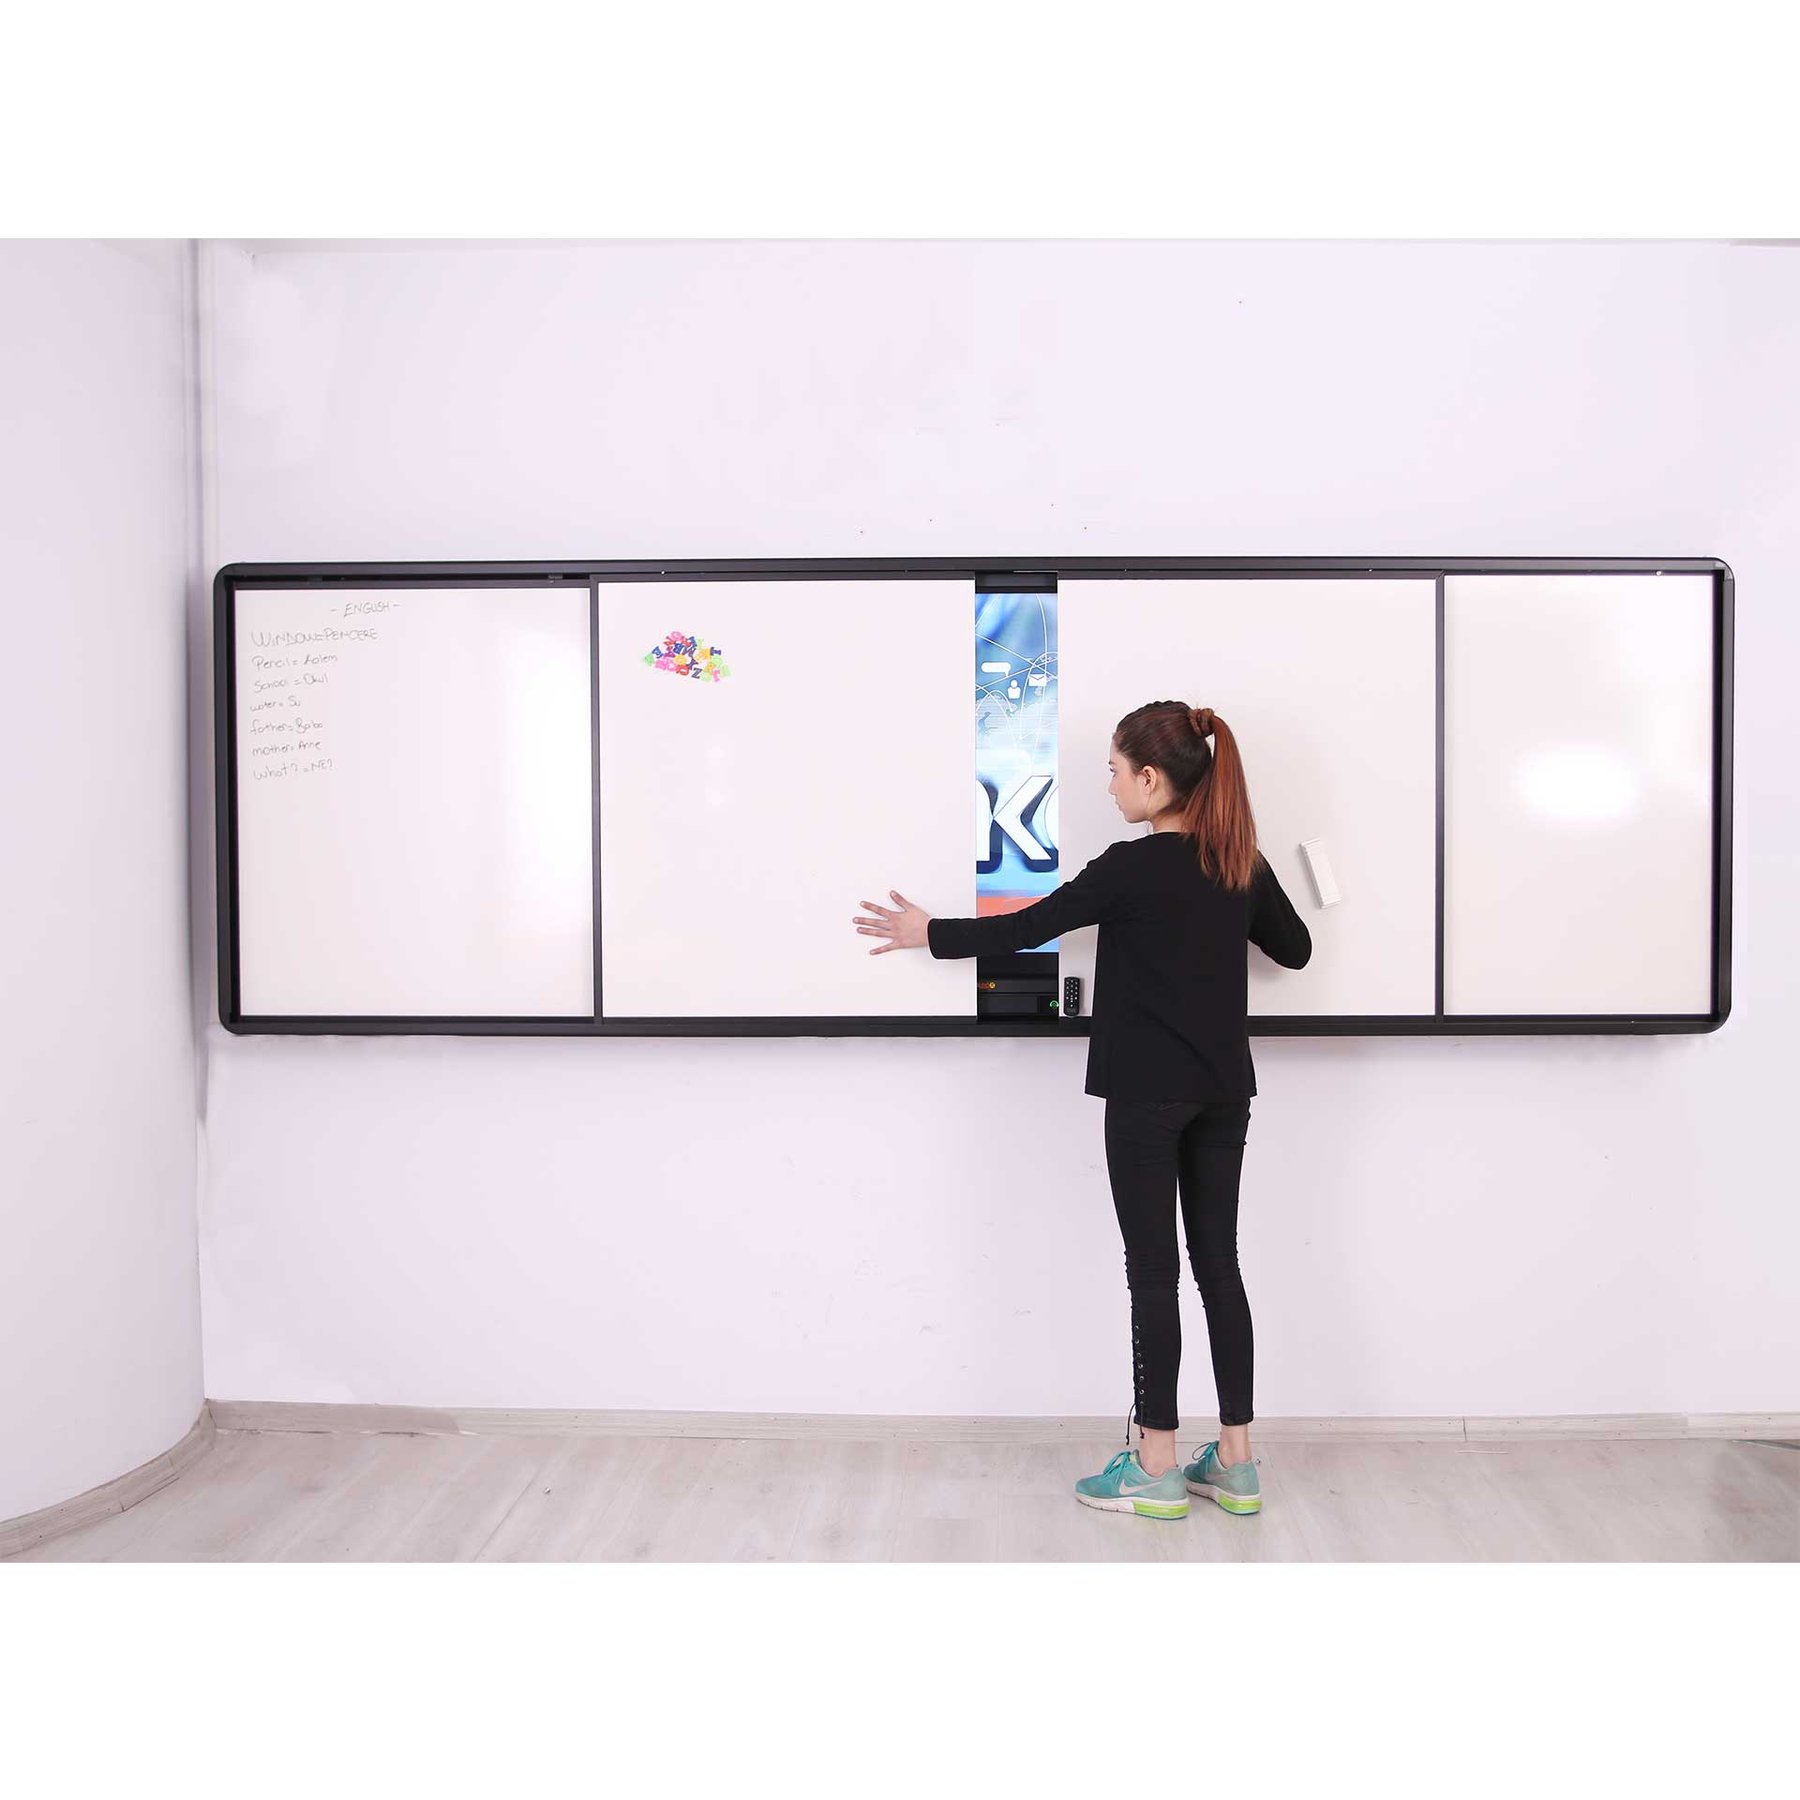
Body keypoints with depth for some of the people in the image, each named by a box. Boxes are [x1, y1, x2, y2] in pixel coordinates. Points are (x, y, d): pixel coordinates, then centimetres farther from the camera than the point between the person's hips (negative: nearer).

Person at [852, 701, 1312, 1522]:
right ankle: (1234, 1463, 17)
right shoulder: (1241, 862, 4)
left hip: (1148, 1092, -6)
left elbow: (1025, 929, -9)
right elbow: (1295, 949, 17)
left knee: (1153, 1269, 1)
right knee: (1218, 1261, 11)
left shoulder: (1133, 868, -15)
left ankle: (1155, 1468, 10)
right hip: (1224, 1090, 6)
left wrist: (928, 934, 4)